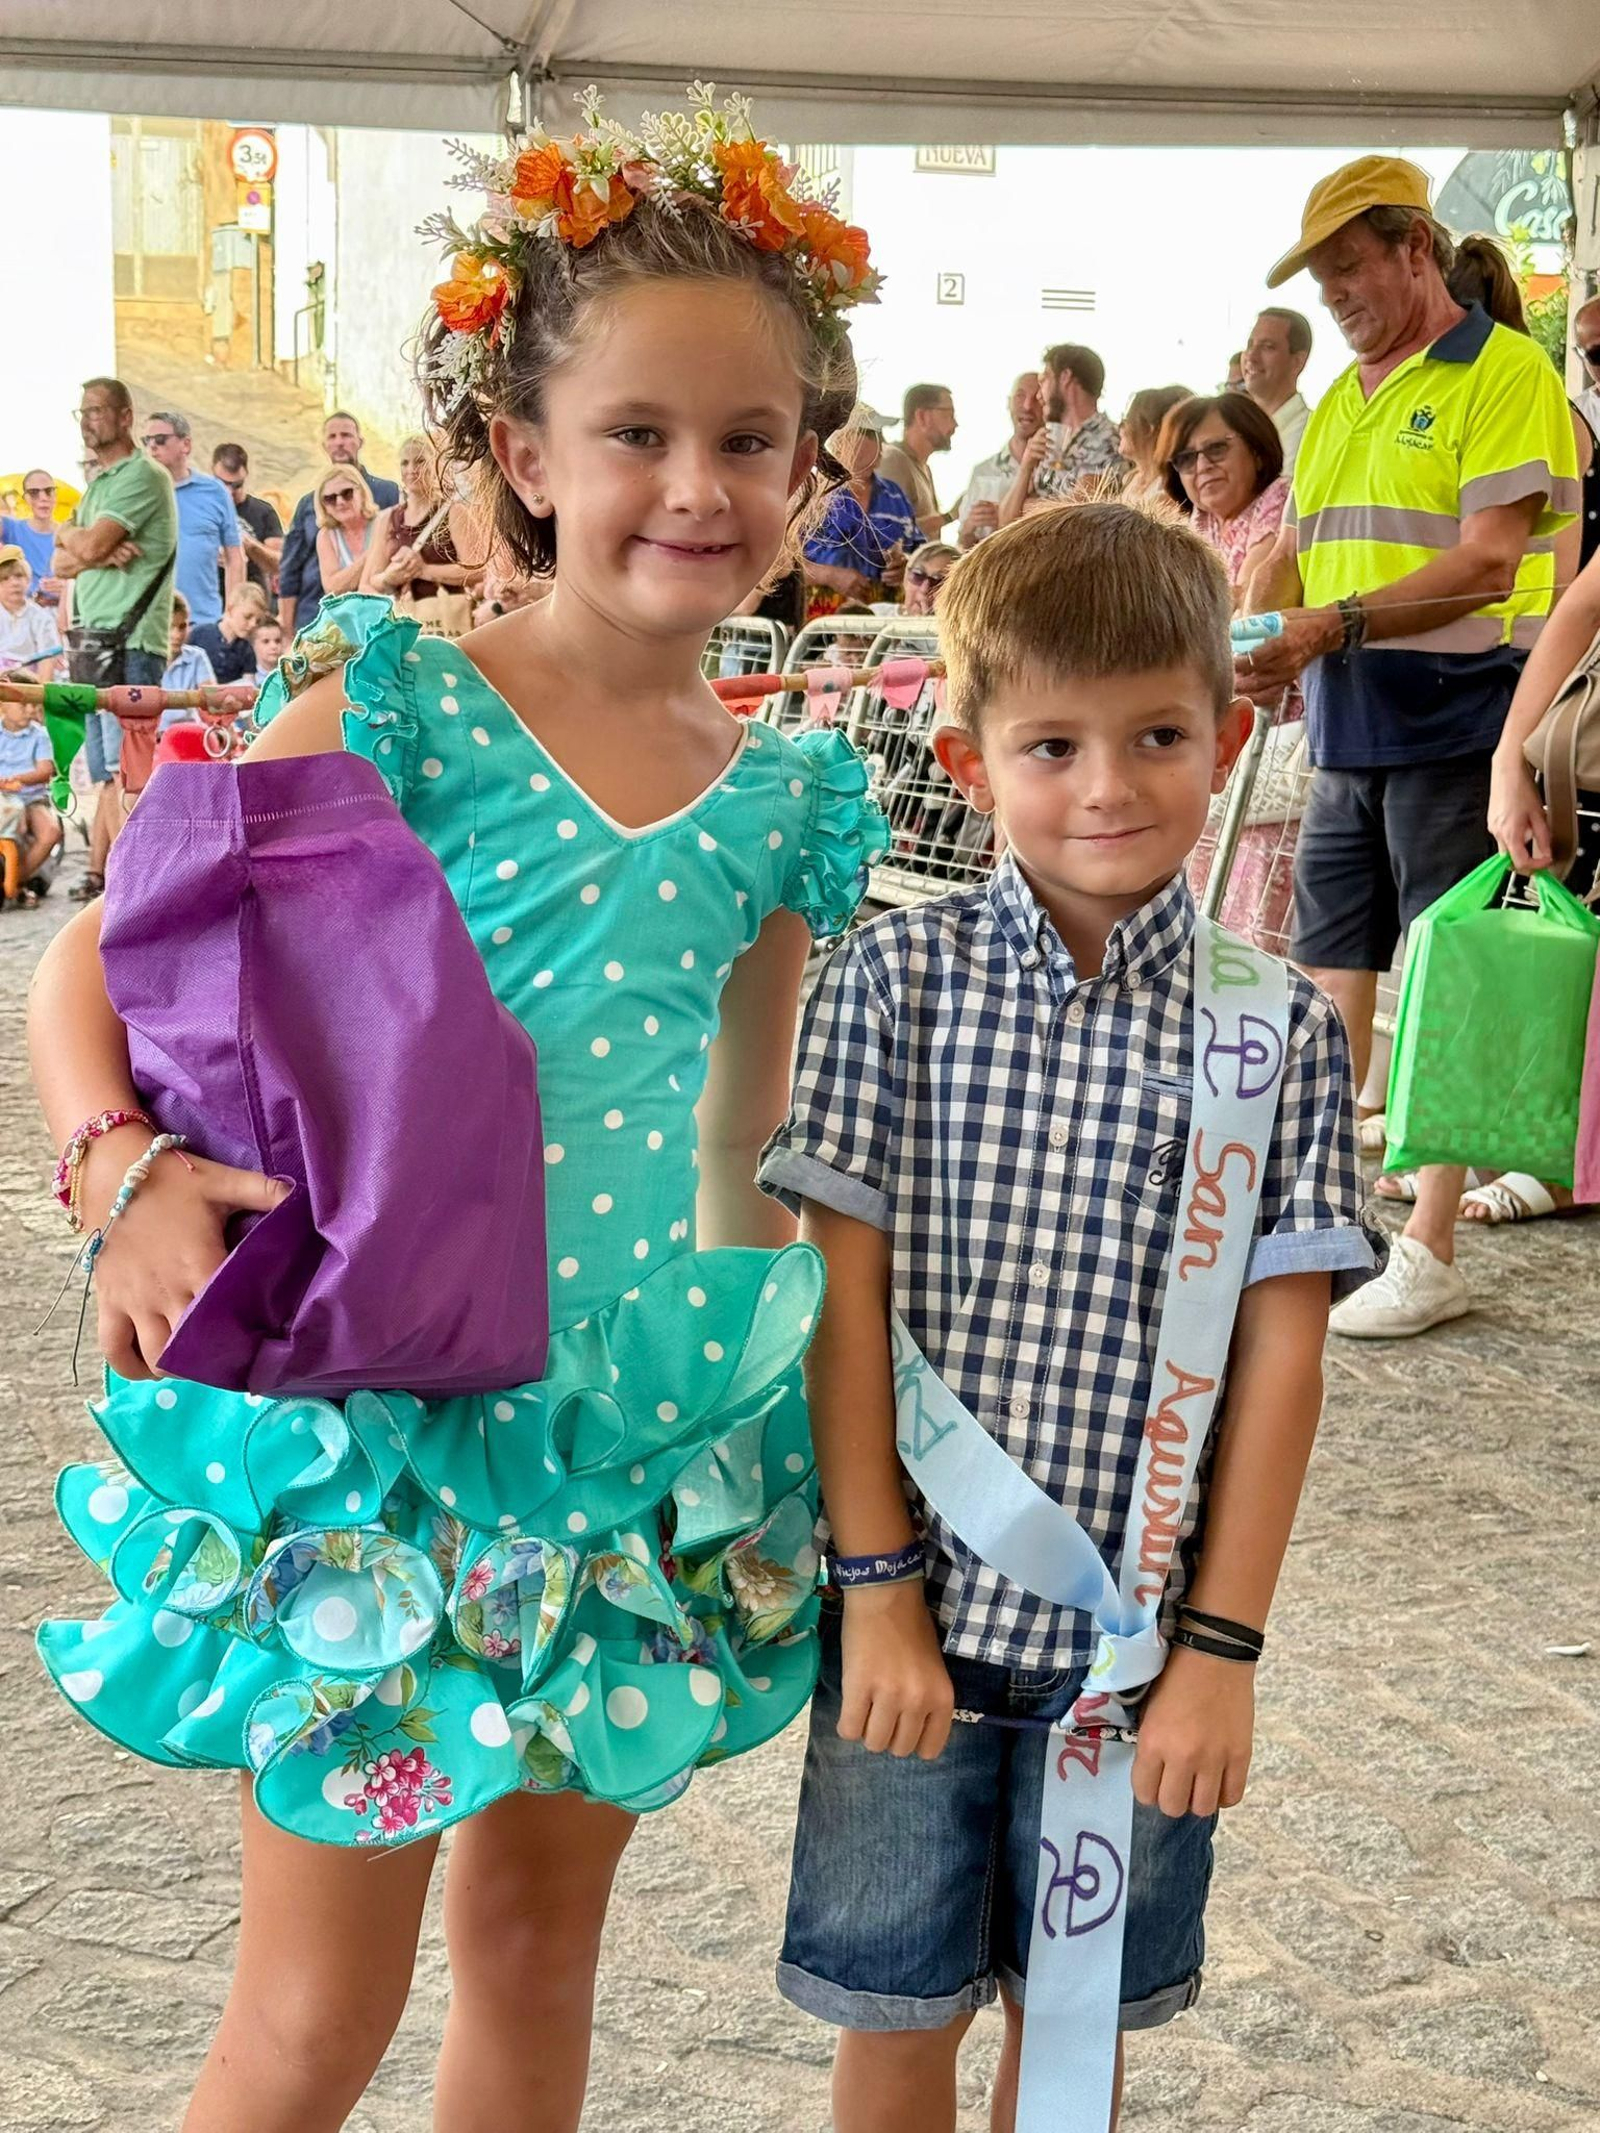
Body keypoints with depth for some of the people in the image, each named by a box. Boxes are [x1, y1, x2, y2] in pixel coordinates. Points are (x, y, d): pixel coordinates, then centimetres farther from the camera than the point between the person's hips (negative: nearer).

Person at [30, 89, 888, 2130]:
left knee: (538, 1945, 20)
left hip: (645, 1434, 4)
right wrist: (129, 1167, -26)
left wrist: (781, 1360, 11)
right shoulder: (396, 710, -11)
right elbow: (94, 961, -9)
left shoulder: (790, 794, 3)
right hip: (380, 1423, -4)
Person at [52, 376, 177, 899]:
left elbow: (90, 545, -15)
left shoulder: (144, 475, -6)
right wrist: (95, 551, -7)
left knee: (124, 772, -13)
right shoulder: (97, 484, 23)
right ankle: (98, 876, 12)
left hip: (130, 643, -9)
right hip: (93, 642, 9)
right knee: (106, 774, 9)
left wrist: (72, 536, 7)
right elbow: (62, 564, 14)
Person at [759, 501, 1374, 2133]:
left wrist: (1223, 1641, -6)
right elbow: (845, 1296, -6)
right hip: (917, 1605, 0)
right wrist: (878, 1587, -8)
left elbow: (1280, 1348, -4)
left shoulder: (1277, 1029, -5)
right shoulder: (894, 979, -6)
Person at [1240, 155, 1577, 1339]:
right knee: (1332, 971, 9)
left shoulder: (1505, 373, -6)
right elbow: (1295, 552, 20)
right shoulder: (1340, 402, 18)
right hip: (1349, 732, 7)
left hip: (1458, 721, -7)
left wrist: (1336, 626, -23)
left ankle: (1431, 1252, 5)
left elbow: (1490, 563, -16)